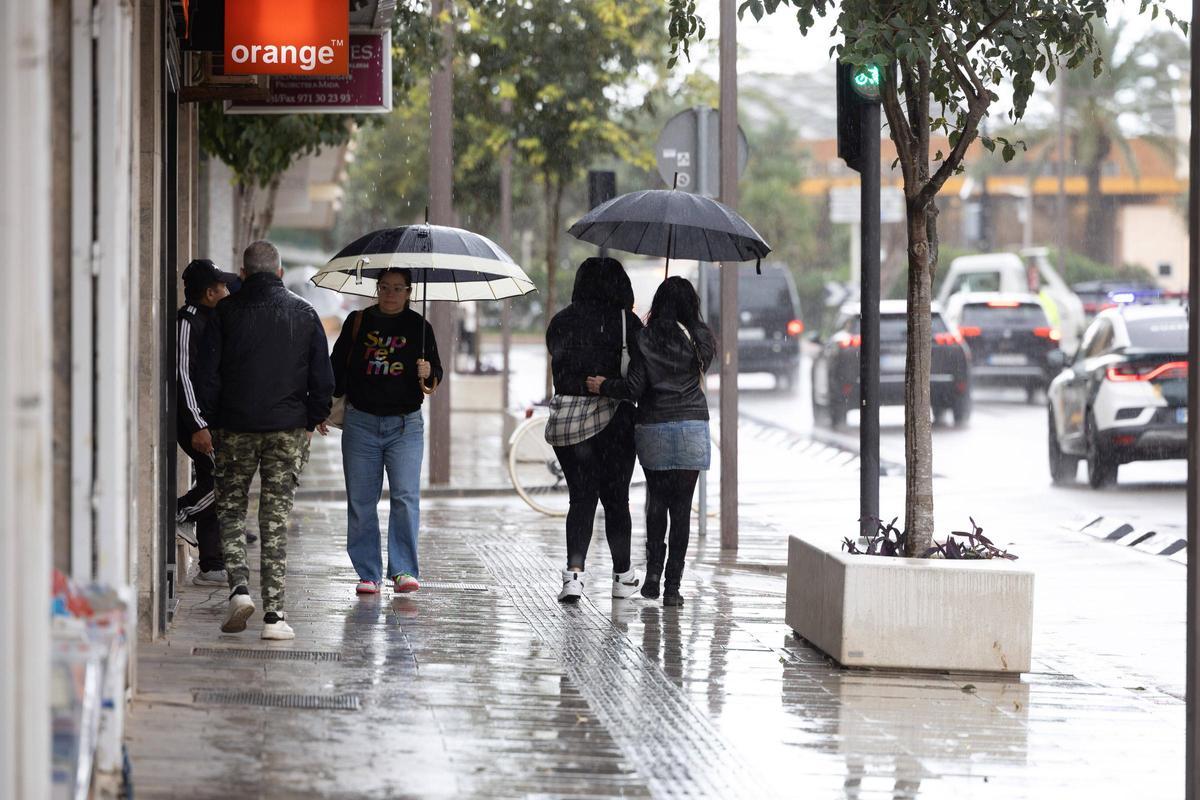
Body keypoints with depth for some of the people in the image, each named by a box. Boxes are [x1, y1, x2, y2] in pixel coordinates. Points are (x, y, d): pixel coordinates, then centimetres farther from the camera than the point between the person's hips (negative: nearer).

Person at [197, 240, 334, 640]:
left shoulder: (225, 312, 0)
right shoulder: (304, 314, 4)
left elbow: (208, 373, -2)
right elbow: (323, 378, 3)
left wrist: (211, 421, 7)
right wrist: (311, 421, 14)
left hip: (235, 427, -1)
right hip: (288, 428, 1)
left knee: (230, 508, 13)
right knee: (276, 517, 2)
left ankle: (239, 587, -9)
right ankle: (274, 614, -3)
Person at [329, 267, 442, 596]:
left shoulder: (418, 327, 5)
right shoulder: (358, 322, 7)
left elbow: (435, 377, 8)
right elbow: (337, 367, 12)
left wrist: (428, 375, -14)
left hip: (405, 424, -1)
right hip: (361, 422, 1)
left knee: (406, 496, -12)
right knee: (360, 500, 1)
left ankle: (404, 570, -8)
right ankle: (368, 574, 8)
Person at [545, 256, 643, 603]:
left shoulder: (561, 321, 6)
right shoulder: (624, 320, -5)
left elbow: (558, 363, 11)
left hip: (565, 418, 2)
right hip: (612, 416, -2)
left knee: (580, 497, 5)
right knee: (616, 497, 10)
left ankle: (574, 573, -13)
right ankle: (623, 577, 21)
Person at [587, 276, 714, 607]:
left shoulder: (645, 340, -5)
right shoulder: (701, 340, 0)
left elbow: (635, 389, -8)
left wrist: (604, 386, 9)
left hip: (653, 429, 0)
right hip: (692, 428, 0)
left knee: (656, 500, 16)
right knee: (681, 506, 2)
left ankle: (653, 572, 6)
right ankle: (672, 585, -2)